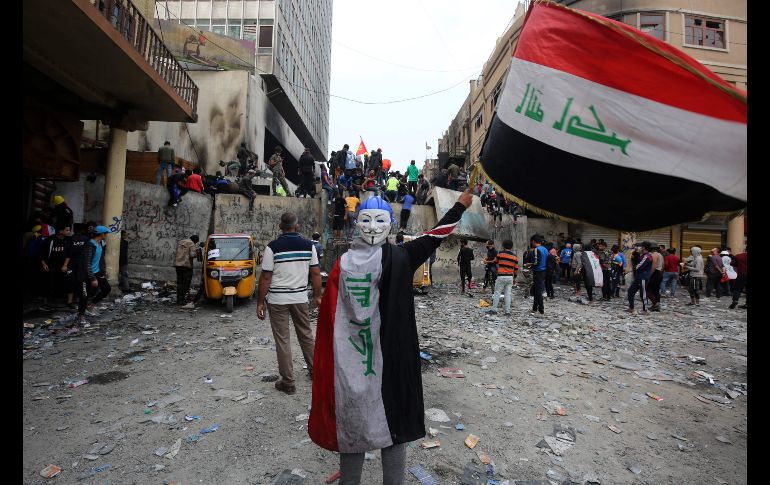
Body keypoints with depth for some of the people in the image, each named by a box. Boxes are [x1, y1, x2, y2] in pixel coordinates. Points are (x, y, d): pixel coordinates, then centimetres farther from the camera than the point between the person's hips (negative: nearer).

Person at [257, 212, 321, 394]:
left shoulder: (273, 247, -9)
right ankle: (314, 370, 33)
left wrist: (260, 302, -1)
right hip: (300, 298, 3)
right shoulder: (309, 245, -1)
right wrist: (317, 296, 12)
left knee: (282, 340, 6)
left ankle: (288, 382, 12)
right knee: (306, 335, 19)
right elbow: (315, 273, 1)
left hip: (277, 300, -3)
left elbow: (266, 277, -9)